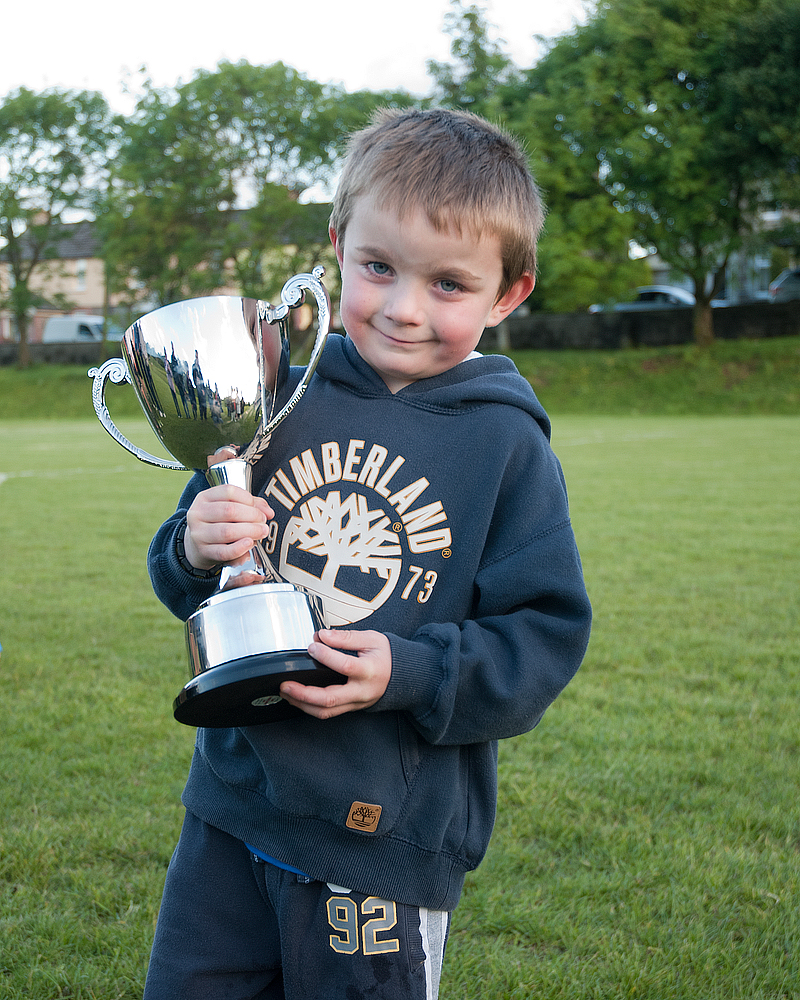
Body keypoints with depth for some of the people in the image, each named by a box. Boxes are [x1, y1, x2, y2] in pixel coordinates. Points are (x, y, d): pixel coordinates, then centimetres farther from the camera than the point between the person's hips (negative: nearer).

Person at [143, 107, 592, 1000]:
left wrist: (408, 675, -23)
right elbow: (182, 579, 7)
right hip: (232, 803, 4)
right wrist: (195, 551, -16)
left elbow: (545, 634, -10)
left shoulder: (508, 445, -9)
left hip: (389, 835, -3)